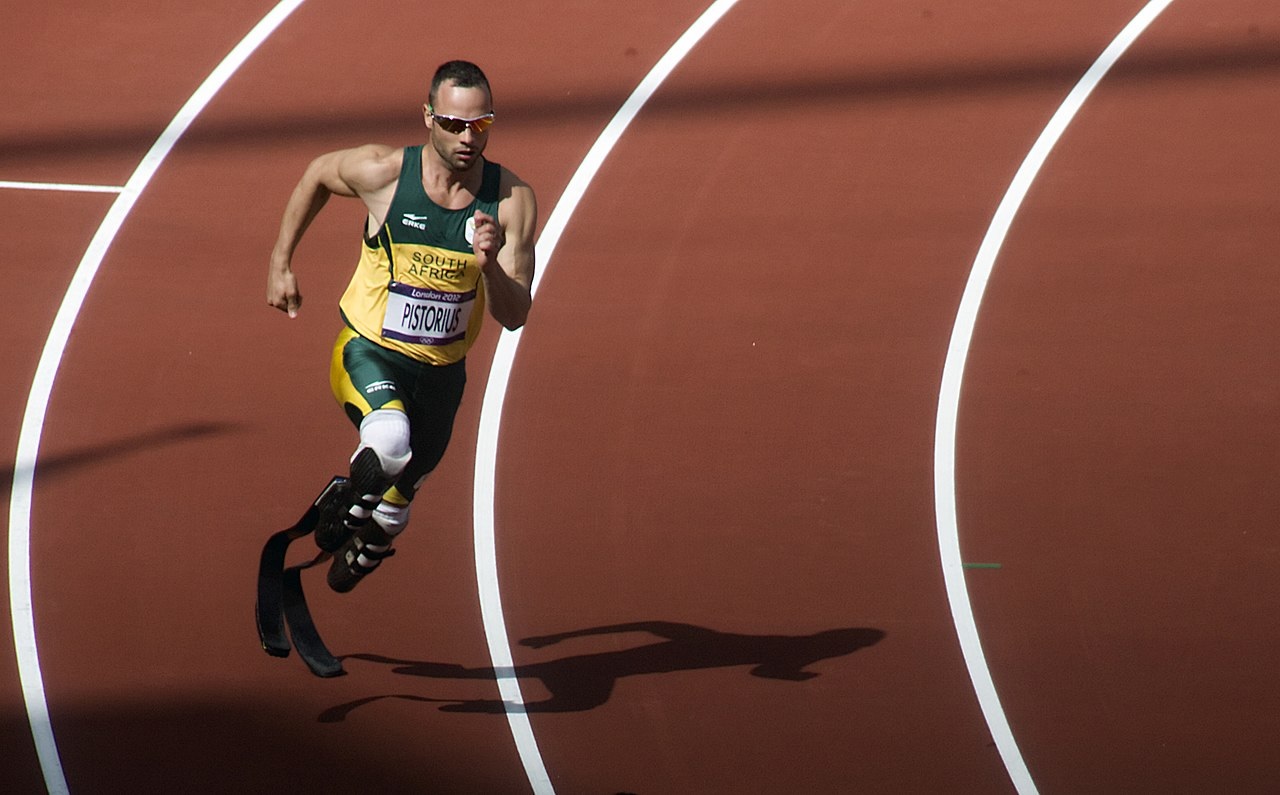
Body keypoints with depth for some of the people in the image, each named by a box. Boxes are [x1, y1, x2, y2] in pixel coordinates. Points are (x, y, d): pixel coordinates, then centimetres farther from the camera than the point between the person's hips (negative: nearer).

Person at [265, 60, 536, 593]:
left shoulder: (512, 201, -15)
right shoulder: (383, 173, -18)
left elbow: (514, 316, -15)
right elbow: (318, 174, 5)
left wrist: (492, 264, -36)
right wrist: (280, 264, 7)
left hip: (442, 370, 3)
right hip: (369, 353, -3)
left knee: (392, 516, 20)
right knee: (391, 442, -37)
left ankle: (362, 546, 57)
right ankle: (346, 504, -4)